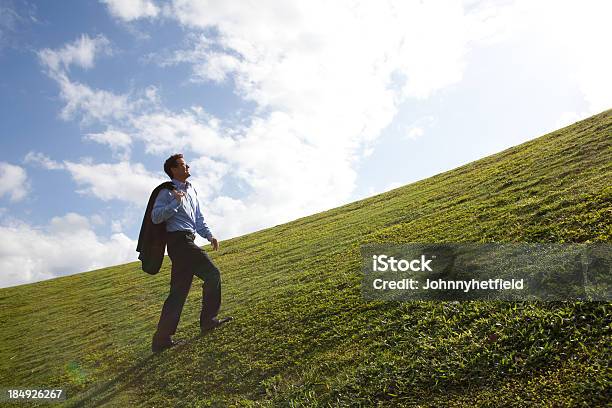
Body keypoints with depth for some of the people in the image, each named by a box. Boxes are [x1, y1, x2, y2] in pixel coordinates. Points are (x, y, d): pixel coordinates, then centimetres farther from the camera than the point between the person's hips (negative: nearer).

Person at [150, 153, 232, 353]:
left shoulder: (191, 190, 23)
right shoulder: (167, 192, -3)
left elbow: (198, 218, 25)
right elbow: (156, 217, -16)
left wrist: (209, 235, 12)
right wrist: (176, 202, -19)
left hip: (187, 242, 9)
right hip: (179, 240, -9)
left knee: (179, 291, 7)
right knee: (213, 274, -12)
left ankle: (162, 339, 12)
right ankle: (208, 321, -2)